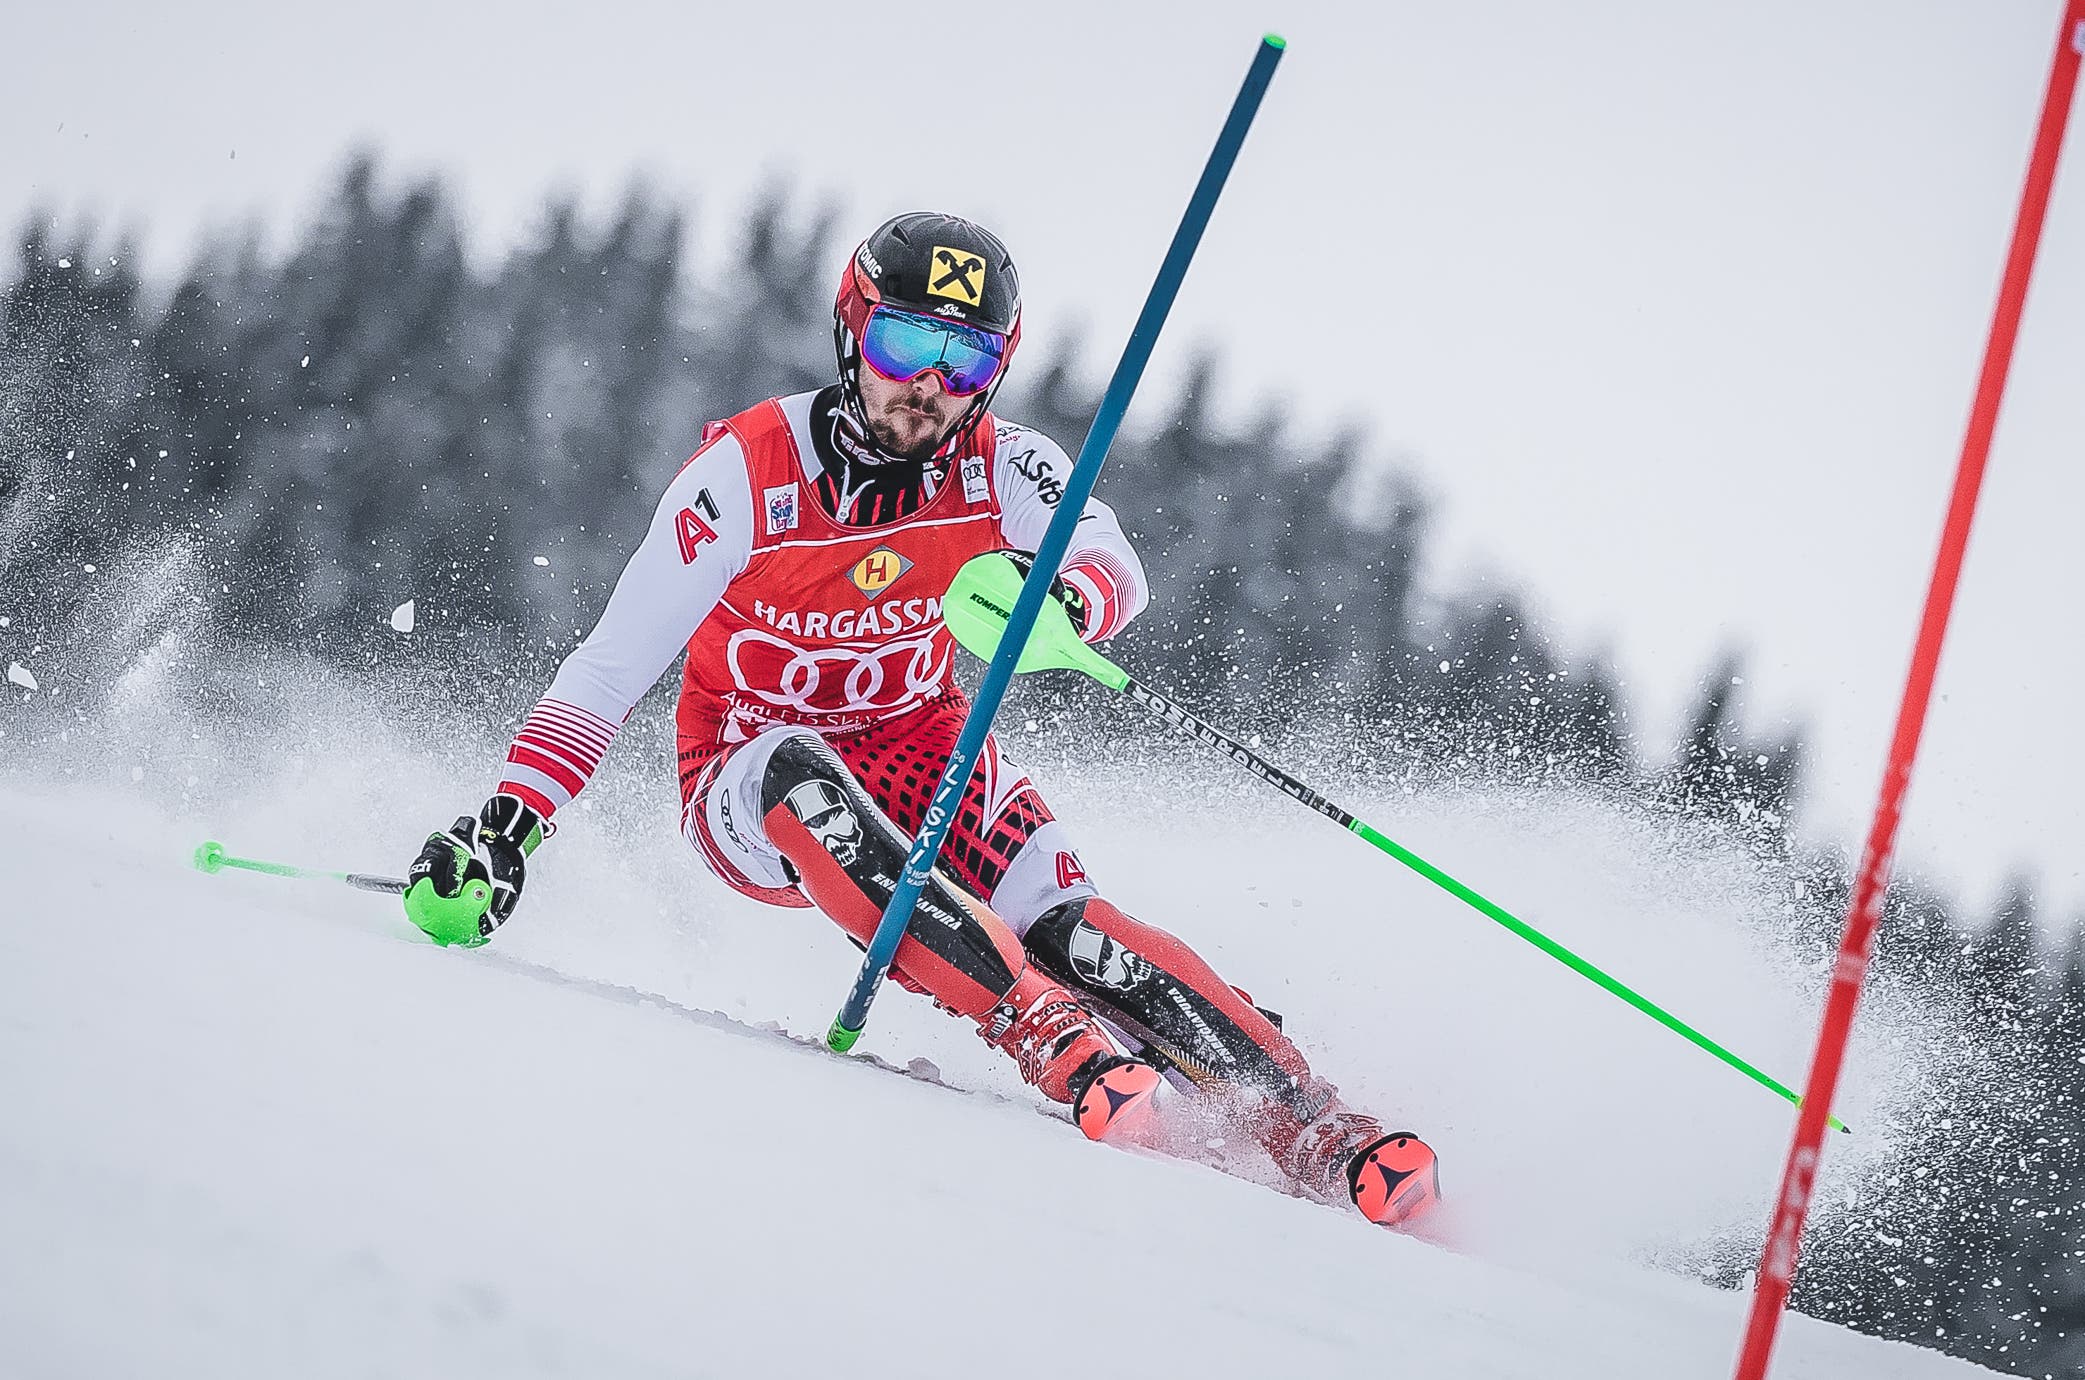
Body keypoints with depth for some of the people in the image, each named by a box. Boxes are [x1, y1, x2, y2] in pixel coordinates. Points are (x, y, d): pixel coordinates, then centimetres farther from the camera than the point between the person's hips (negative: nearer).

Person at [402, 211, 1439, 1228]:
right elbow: (610, 665, -19)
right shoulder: (745, 475, -19)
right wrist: (507, 828, -29)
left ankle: (1307, 1122, -28)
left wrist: (1056, 599, -51)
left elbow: (1114, 567, -27)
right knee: (797, 768, -38)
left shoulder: (999, 465, -11)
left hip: (918, 753, 3)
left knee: (1060, 925, -25)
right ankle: (1053, 1037, -49)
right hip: (753, 797, -2)